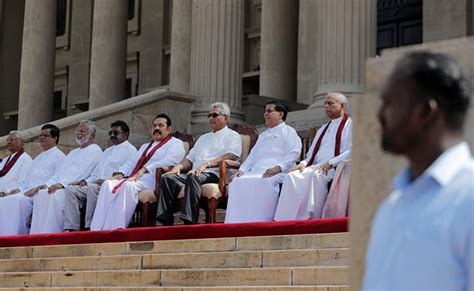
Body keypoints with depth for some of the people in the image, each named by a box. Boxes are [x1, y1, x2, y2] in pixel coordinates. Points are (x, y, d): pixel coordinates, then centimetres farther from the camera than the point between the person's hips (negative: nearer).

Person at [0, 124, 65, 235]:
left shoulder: (59, 156, 3)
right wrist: (19, 188, 9)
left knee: (20, 201, -36)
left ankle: (18, 235, -34)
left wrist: (37, 189, -19)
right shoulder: (38, 158, 31)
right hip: (28, 191, 8)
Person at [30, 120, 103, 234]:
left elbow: (82, 172, -13)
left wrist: (61, 184, -22)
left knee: (54, 196, -34)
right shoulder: (74, 152, 31)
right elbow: (59, 172, 25)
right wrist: (48, 184, 5)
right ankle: (37, 234, -23)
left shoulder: (95, 151, 1)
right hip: (60, 187, 8)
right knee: (40, 194, -18)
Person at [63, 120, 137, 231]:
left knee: (92, 188, -37)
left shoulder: (130, 150, 5)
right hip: (95, 185, 8)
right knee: (70, 189, -14)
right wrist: (86, 181, 8)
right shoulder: (108, 151, 32)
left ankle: (90, 227, -33)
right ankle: (71, 228, -23)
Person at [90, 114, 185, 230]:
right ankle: (98, 230, -35)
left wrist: (144, 169, -17)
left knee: (128, 186, -37)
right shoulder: (145, 146, 37)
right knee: (108, 184, -23)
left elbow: (169, 161, -7)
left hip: (153, 178, -7)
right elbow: (131, 163, 27)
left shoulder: (175, 143, 13)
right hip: (133, 178, 7)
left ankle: (116, 229, -43)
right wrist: (120, 173, 3)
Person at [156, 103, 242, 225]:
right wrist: (178, 166, 6)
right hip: (195, 173, 7)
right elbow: (190, 158, 30)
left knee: (193, 177, -39)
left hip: (213, 174, -7)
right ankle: (166, 222, -27)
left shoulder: (232, 136, 12)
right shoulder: (204, 138, 35)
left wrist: (206, 164, -20)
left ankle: (189, 221, -45)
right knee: (168, 177, -19)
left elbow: (231, 156, -8)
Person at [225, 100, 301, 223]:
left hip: (276, 173, -6)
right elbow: (252, 156, 30)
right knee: (237, 182, -24)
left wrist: (278, 168, -18)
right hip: (256, 172, 6)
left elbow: (293, 154, -1)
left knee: (262, 183, -39)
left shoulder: (288, 132, 14)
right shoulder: (263, 135, 37)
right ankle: (236, 225, -33)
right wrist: (242, 170, 9)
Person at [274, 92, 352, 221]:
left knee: (315, 175, -38)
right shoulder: (322, 129, 31)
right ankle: (286, 220, -33)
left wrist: (331, 163, -18)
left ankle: (311, 218, -37)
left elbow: (352, 152, -7)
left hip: (335, 169, -6)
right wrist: (304, 163, 4)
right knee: (291, 176, -23)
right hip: (315, 168, 6)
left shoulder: (350, 125, 8)